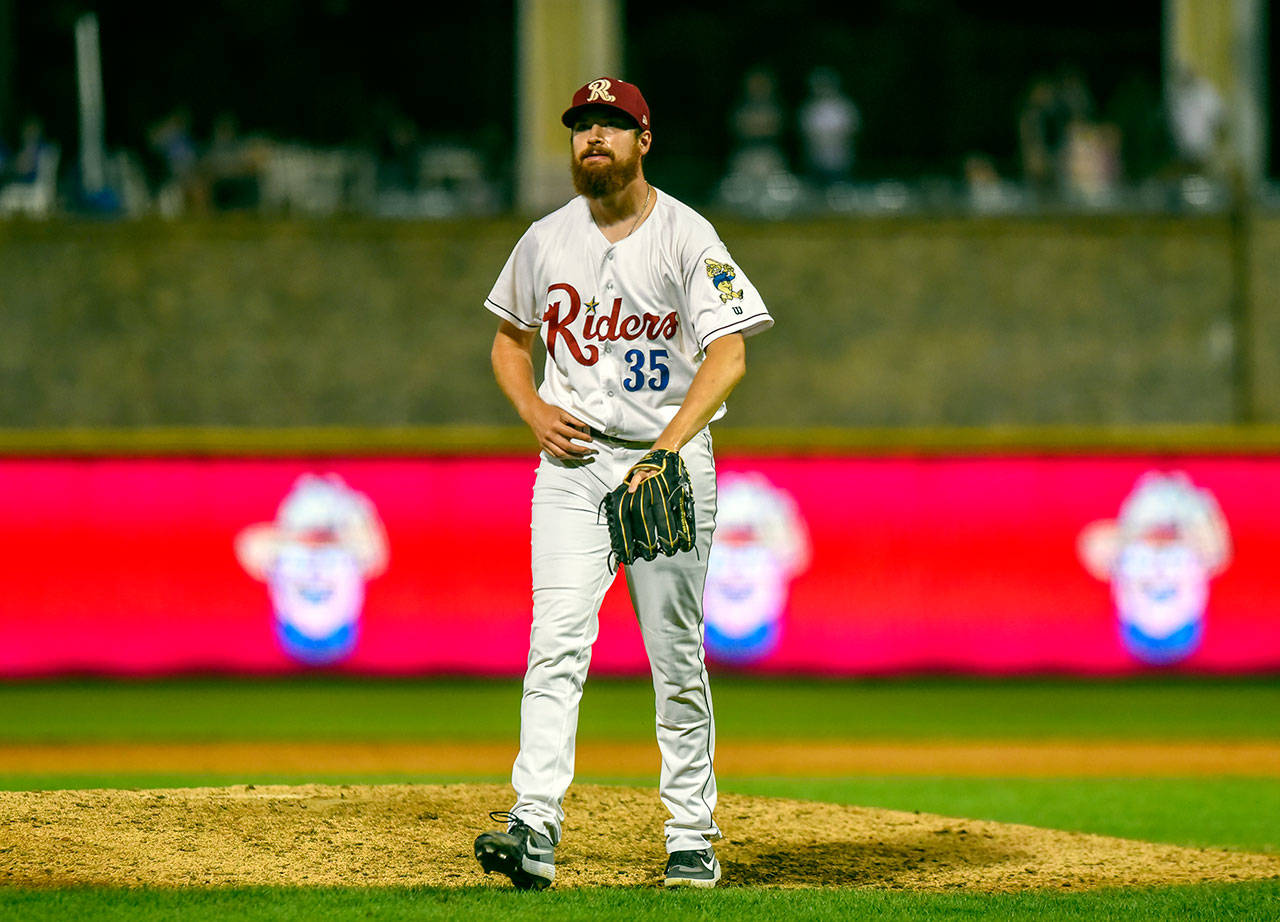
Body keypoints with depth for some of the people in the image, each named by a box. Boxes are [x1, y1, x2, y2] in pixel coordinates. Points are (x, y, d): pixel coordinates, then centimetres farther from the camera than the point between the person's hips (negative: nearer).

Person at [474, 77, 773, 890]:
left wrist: (667, 447, -27)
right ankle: (535, 827, -22)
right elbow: (510, 339, 22)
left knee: (677, 657, 1)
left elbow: (728, 355, -15)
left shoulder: (687, 237, -6)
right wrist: (534, 411, 1)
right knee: (557, 641, -12)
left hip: (671, 461, -2)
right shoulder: (546, 242, 8)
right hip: (573, 460, 3)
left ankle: (692, 838, 9)